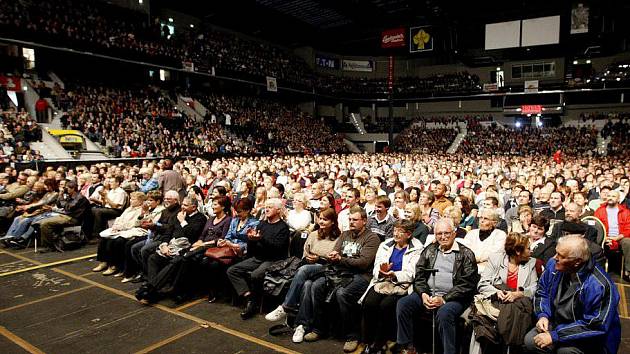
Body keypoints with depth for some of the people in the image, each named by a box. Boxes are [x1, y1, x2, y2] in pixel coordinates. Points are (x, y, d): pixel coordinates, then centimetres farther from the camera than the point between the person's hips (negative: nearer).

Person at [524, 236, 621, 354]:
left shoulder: (599, 286, -27)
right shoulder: (553, 265, -9)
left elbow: (594, 326, -25)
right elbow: (541, 292, 7)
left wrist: (555, 336, -26)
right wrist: (543, 315, -11)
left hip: (587, 339, -5)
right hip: (555, 323, 5)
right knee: (530, 341, -18)